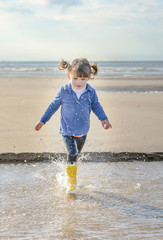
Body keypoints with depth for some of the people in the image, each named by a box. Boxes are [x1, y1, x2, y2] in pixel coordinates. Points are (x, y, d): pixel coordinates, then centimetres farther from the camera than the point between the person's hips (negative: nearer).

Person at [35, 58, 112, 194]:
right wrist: (43, 120, 8)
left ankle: (71, 179, 37)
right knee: (72, 154, -15)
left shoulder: (91, 92, -3)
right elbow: (54, 106, 5)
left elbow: (96, 107, 10)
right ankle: (71, 182, -1)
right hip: (67, 131, -3)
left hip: (82, 131, 3)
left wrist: (104, 119, -5)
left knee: (75, 155, 17)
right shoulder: (64, 91, -7)